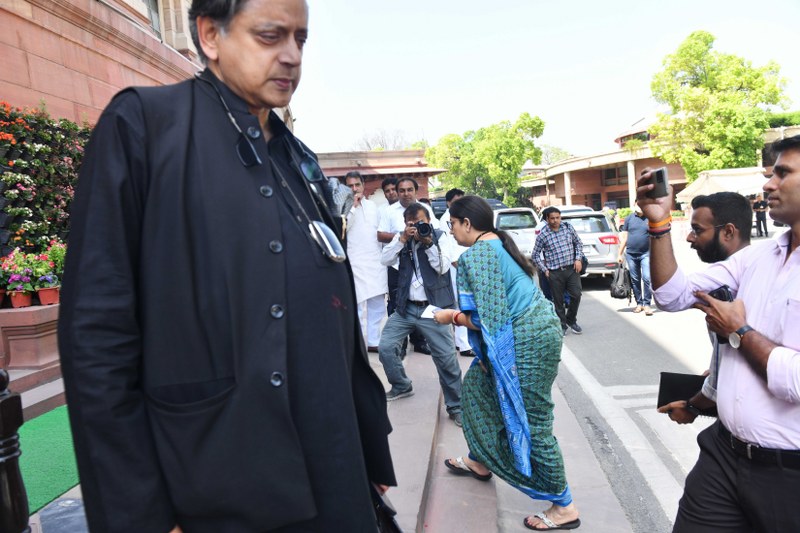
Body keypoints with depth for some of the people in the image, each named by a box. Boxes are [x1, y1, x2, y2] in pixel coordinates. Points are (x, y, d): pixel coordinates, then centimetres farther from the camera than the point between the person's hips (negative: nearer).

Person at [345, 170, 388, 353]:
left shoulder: (372, 206, 14)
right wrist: (353, 206, -15)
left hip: (376, 262, 6)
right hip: (355, 263, -5)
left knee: (377, 306, 9)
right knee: (356, 307, -5)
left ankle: (373, 341, 19)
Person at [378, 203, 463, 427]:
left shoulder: (439, 236, 0)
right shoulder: (402, 238, 9)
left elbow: (443, 267, -11)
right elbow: (385, 260, -6)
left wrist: (428, 243, -19)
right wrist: (403, 238, -16)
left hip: (433, 308, -3)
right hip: (405, 308, 4)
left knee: (447, 358, -5)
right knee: (385, 348, -2)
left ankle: (456, 406, 12)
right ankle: (402, 386, 25)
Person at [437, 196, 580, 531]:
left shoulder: (473, 256, -16)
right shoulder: (501, 244, 13)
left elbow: (482, 320, -19)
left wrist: (451, 317, -3)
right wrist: (462, 310, 21)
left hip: (526, 340, -11)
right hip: (533, 330, 11)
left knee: (532, 424, 1)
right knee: (476, 384, 23)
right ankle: (481, 461, 39)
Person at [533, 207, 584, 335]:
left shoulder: (568, 227, 3)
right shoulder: (542, 235, -6)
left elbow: (578, 243, 14)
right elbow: (535, 255, 3)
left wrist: (578, 259, 2)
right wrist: (544, 270, -1)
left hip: (572, 269, 2)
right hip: (555, 273, -2)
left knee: (576, 295, 0)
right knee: (558, 300, 4)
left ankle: (571, 320, 23)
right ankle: (562, 325, 21)